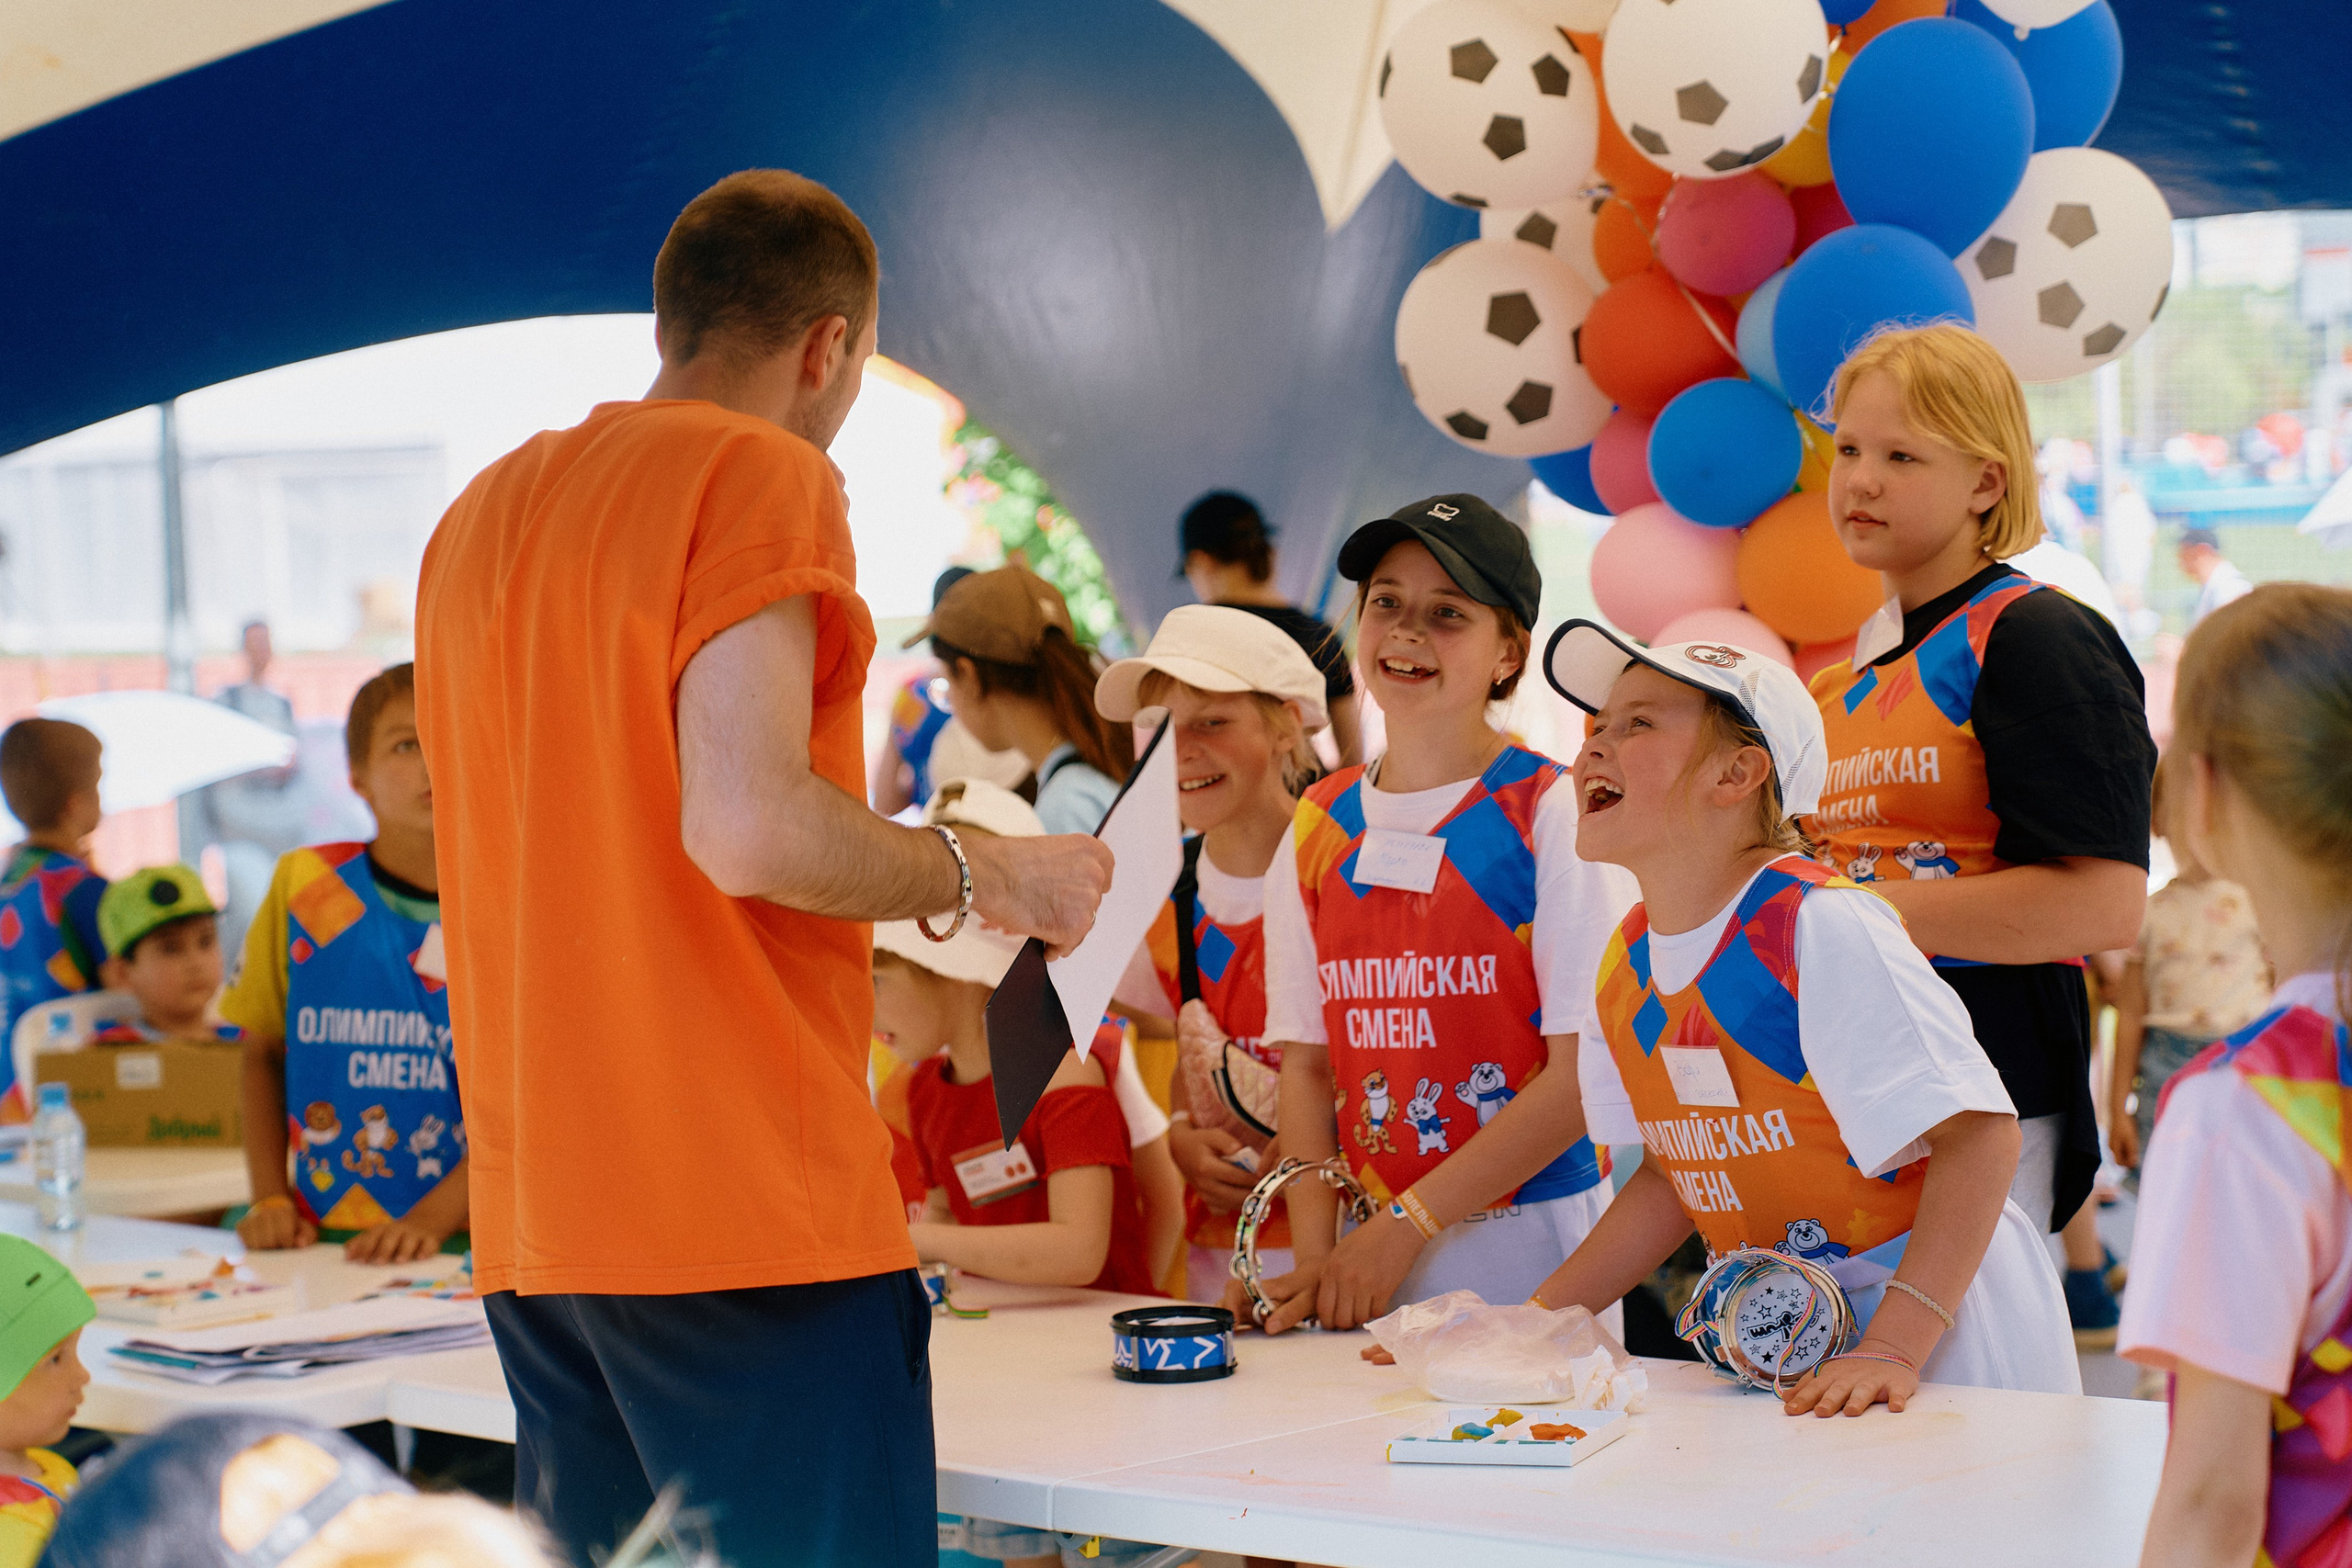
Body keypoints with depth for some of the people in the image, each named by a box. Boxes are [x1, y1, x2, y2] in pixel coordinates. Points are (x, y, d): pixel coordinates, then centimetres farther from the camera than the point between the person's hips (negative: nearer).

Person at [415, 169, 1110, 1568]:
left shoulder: (483, 515, 17)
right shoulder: (761, 474, -7)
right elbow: (747, 824, -20)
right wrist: (985, 876, -5)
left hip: (534, 1225, 8)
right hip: (744, 1196, -8)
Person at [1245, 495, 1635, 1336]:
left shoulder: (1554, 813, -6)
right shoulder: (1318, 827, 8)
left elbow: (1586, 1070, -11)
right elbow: (1307, 1061, 7)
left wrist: (1405, 1225, -14)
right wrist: (1313, 1260, -6)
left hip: (1536, 1245, -3)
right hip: (1378, 1246, 4)